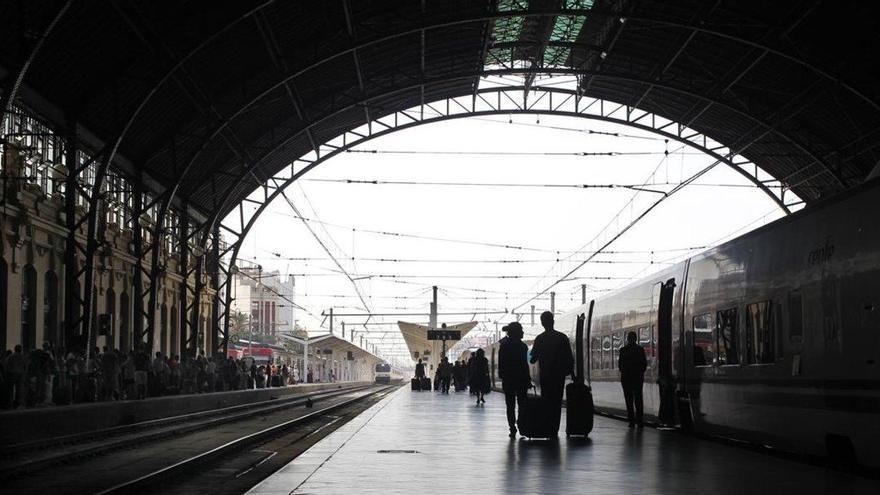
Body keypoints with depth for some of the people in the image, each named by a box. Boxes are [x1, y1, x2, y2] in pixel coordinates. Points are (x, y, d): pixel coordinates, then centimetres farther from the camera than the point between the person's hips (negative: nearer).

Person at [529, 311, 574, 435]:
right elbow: (569, 357, -3)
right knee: (557, 401, 4)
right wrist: (571, 371, 4)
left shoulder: (539, 339, -3)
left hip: (545, 375, 0)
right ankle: (555, 428, 1)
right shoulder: (562, 337, -3)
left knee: (546, 401, 7)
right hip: (560, 374, 0)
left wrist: (531, 360, 23)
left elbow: (533, 359, 0)